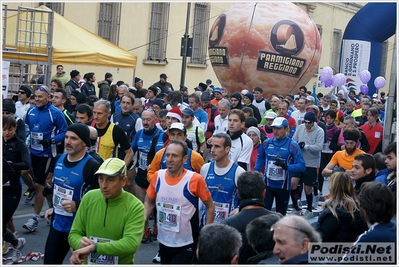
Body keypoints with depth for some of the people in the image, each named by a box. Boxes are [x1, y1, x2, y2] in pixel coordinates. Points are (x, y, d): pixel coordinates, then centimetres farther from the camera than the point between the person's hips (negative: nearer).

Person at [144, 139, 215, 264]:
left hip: (186, 244, -5)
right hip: (163, 241, 5)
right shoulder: (158, 176, -5)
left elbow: (210, 207, -6)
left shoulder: (195, 179, -17)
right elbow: (149, 202, 10)